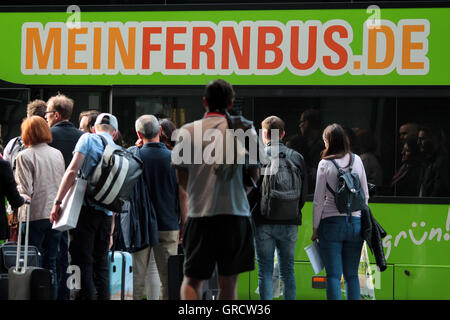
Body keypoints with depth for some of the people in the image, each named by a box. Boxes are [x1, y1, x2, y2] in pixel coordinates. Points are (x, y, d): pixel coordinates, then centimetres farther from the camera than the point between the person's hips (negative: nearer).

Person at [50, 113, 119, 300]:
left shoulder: (88, 139, 1)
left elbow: (72, 171, -13)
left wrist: (58, 202, -11)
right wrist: (111, 231, 23)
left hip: (86, 209, -5)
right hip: (106, 214, 5)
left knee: (83, 263, -5)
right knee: (101, 265, 12)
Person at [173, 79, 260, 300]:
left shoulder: (187, 132, 2)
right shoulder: (246, 130, 3)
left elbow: (182, 180, 5)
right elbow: (255, 176, 6)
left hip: (199, 215, 0)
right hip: (236, 213, 0)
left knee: (191, 281, 6)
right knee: (229, 282, 8)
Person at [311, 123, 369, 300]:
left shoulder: (325, 164, -6)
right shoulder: (357, 160, 4)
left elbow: (318, 200, -4)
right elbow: (365, 196, 9)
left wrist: (315, 228, 3)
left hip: (331, 222, -3)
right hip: (355, 222, 3)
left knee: (333, 275, -1)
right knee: (352, 275, 10)